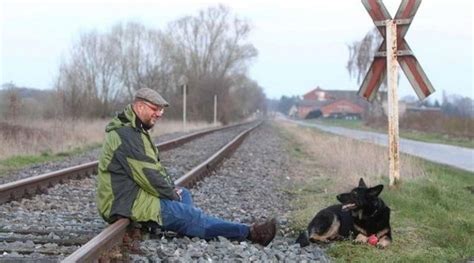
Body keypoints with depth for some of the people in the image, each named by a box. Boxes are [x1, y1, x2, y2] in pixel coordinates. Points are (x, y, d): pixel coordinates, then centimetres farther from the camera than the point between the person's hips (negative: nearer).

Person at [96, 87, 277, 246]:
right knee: (191, 215, -11)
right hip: (128, 204, -11)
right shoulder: (126, 135, -20)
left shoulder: (135, 130, 14)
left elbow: (154, 166, 21)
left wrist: (172, 188, 7)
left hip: (134, 194, 11)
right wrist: (172, 194, -8)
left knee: (184, 193, 16)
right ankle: (249, 233, -8)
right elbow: (147, 175, -23)